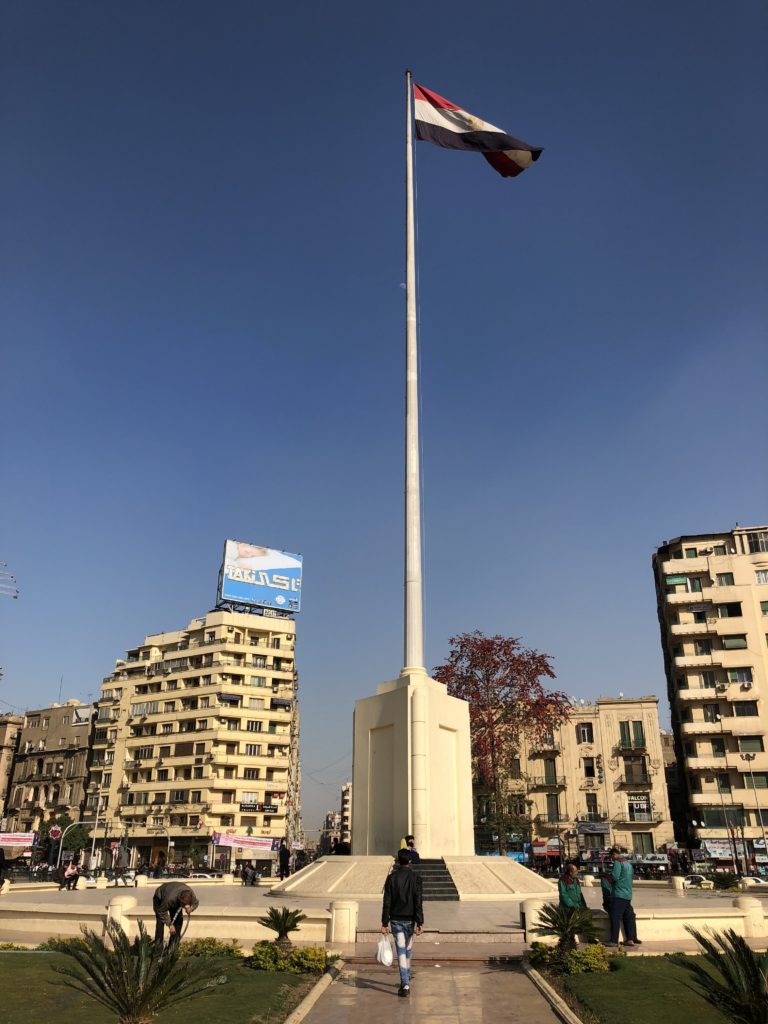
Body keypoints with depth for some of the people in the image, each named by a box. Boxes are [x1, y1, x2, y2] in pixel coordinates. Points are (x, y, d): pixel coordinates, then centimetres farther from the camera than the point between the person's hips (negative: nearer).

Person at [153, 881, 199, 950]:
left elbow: (196, 902, -11)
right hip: (160, 899, -4)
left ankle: (172, 949, -1)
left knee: (178, 923, -8)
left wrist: (191, 908, -33)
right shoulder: (170, 898, -46)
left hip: (176, 902, 4)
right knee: (160, 923, -20)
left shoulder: (191, 894, -33)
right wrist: (170, 925, -31)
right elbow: (162, 911, -29)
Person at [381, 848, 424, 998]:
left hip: (396, 919, -1)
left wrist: (385, 923, -1)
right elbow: (418, 902, -10)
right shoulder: (415, 878, -6)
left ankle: (405, 984, -6)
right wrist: (419, 923, -9)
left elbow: (387, 902, -5)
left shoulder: (391, 878, -4)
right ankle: (406, 978, 34)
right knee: (408, 950, 19)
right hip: (410, 919, 1)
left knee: (401, 951, 1)